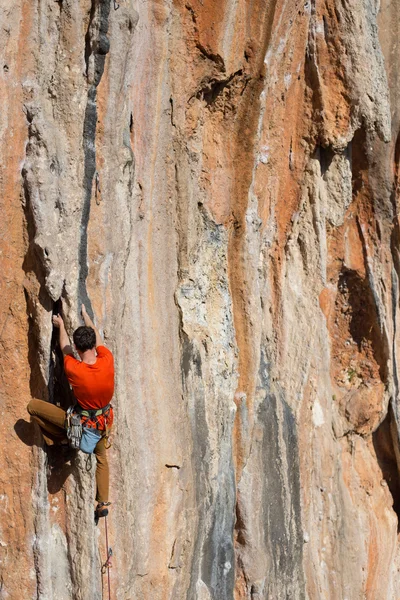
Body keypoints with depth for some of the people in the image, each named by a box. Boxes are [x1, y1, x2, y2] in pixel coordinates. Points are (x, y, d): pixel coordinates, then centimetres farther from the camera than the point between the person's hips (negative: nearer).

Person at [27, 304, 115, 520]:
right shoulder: (107, 361, -24)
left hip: (82, 421, -4)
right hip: (103, 421, 4)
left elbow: (65, 348, -7)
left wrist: (61, 325, 13)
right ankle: (103, 503, 30)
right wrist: (85, 315, 16)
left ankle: (61, 438, 18)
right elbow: (98, 338, -2)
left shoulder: (73, 369, -30)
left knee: (33, 407, 2)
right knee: (101, 456, 30)